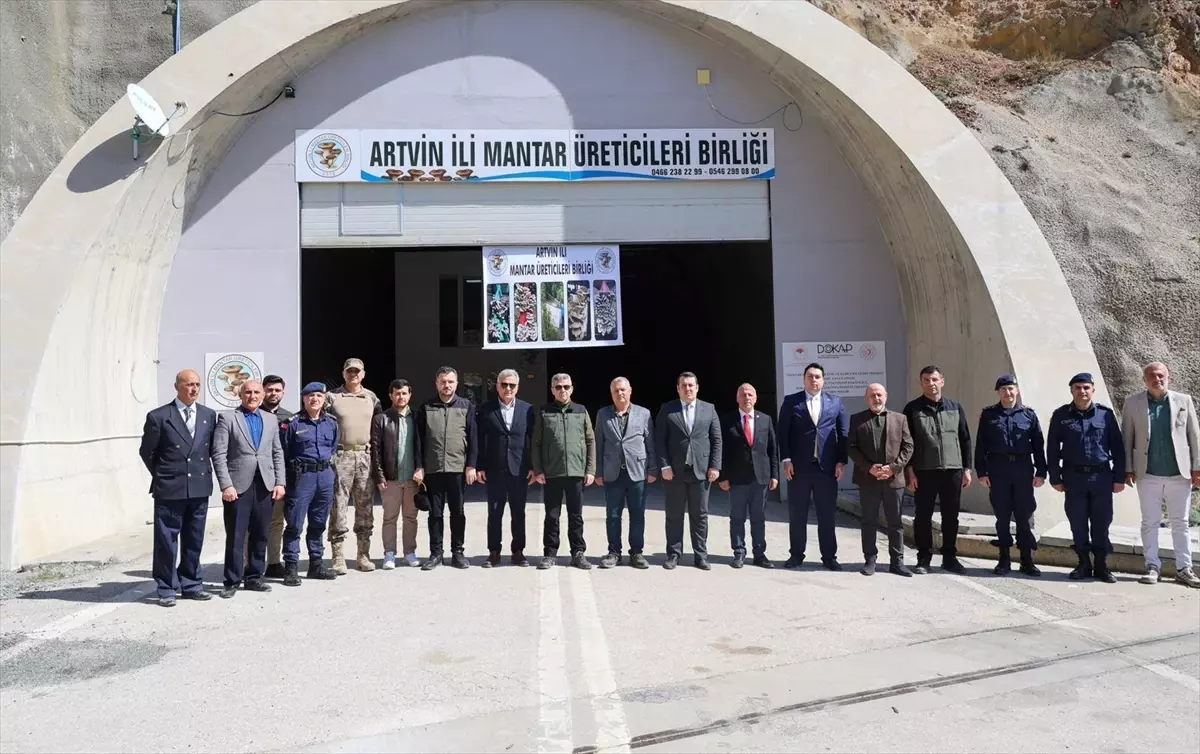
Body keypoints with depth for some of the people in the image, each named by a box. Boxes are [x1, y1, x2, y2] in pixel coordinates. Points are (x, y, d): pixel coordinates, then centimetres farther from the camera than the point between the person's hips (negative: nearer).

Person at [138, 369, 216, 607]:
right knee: (167, 541, 3)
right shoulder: (158, 416, -5)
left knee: (194, 540, 11)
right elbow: (146, 451, 3)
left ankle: (191, 585, 22)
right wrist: (161, 476, 7)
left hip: (200, 487, 4)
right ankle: (166, 589, 13)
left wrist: (206, 472, 9)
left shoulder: (209, 415, 7)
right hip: (169, 489, -4)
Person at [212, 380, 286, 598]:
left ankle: (254, 577, 18)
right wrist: (226, 485, -12)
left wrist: (280, 482, 4)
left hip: (265, 486, 4)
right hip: (238, 486, -4)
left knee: (260, 535, 8)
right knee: (235, 537, 1)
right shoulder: (227, 418, 1)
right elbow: (219, 454, -5)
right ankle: (232, 581, 10)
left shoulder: (271, 420, 14)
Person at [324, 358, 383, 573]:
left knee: (365, 507, 7)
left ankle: (363, 555, 16)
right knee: (338, 507, -2)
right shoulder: (331, 397, 3)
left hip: (366, 456, 3)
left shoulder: (372, 398, 12)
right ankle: (338, 558, 4)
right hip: (341, 456, -3)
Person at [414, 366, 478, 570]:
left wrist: (471, 465, -4)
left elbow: (473, 438, 2)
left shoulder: (466, 406, 3)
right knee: (435, 513, 7)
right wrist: (419, 467, -3)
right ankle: (435, 553, 15)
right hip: (432, 469, 0)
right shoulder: (426, 408, 4)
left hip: (458, 468, 0)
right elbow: (419, 439, 4)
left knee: (457, 512, 7)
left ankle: (457, 552, 16)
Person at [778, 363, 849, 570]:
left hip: (827, 466, 1)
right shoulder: (791, 401, 5)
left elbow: (844, 433, 7)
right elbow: (783, 432, 1)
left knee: (827, 514, 6)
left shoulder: (836, 402, 9)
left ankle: (829, 556, 15)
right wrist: (786, 459, -7)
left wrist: (841, 461, -1)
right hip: (799, 465, -1)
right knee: (797, 513, 6)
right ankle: (797, 554, 16)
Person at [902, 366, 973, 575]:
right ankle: (924, 559, 12)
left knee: (951, 517, 9)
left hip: (953, 471, 2)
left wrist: (967, 468, 5)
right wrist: (909, 471, -7)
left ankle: (949, 557, 21)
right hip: (924, 472, -2)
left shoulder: (955, 407, 8)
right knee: (923, 517, 2)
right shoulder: (913, 409, 1)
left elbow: (965, 439, 10)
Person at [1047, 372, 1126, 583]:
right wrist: (1055, 478, 1)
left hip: (1102, 476, 0)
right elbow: (1052, 449, 5)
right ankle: (1084, 564, 16)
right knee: (1078, 524, 5)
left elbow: (1117, 447, 6)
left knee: (1101, 524, 4)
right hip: (1074, 477, 0)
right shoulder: (1061, 415, 3)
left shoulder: (1105, 414, 3)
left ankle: (1101, 565, 14)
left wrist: (1119, 477, 3)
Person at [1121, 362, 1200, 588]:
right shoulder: (1133, 403, 2)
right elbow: (1127, 438, 4)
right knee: (1150, 522, 4)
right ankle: (1152, 567, 11)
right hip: (1148, 475, -1)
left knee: (1180, 523, 7)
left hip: (1179, 474, 1)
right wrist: (1128, 469, -1)